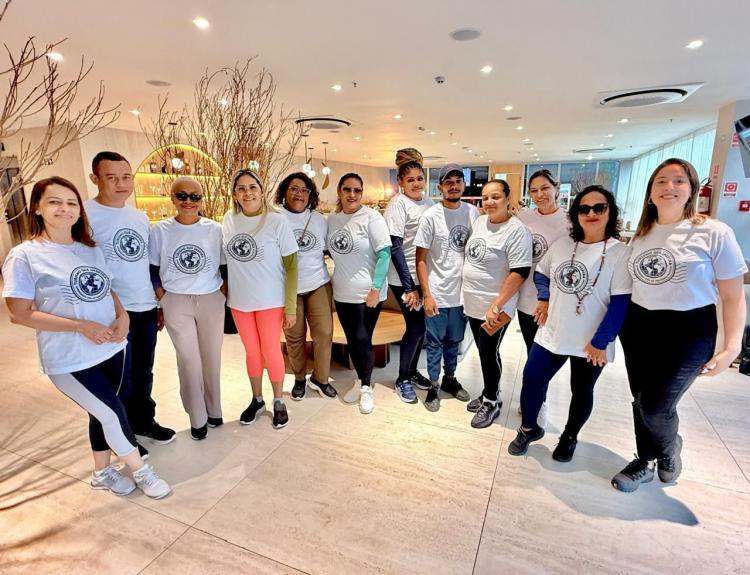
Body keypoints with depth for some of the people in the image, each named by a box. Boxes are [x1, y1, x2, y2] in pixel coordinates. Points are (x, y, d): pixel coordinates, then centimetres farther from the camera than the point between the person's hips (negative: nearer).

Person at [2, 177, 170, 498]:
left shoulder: (91, 250, 6)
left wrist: (122, 317, -7)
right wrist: (82, 326, -21)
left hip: (111, 348, 6)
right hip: (70, 361, -6)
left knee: (103, 413, 19)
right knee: (114, 414, -1)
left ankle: (102, 472, 41)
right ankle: (141, 472, 22)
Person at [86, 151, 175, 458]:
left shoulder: (141, 216, 10)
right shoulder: (85, 214, -10)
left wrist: (161, 302, 16)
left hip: (146, 308, 6)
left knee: (144, 372, 18)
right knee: (120, 377, 8)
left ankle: (144, 421, 37)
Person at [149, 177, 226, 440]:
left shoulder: (215, 229, -1)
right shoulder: (160, 230, -1)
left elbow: (225, 268, 5)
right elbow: (153, 271, 5)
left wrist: (222, 297, -1)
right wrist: (163, 302, 0)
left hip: (211, 301, 0)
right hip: (176, 303, 0)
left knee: (211, 357, 10)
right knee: (188, 360, 5)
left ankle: (213, 411, 27)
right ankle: (197, 418, 19)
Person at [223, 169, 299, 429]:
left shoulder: (277, 222, -12)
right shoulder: (229, 220, -1)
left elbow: (291, 266, -10)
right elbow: (225, 258, 12)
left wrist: (291, 306, -12)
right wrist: (224, 290, 10)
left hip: (271, 300, -3)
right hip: (238, 301, 4)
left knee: (271, 351, 7)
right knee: (252, 352, 15)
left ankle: (279, 402, 29)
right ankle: (257, 400, 35)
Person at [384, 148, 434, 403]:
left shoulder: (428, 201, 8)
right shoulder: (398, 204, -12)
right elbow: (395, 247, -16)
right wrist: (409, 286, -17)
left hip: (425, 275, 6)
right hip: (404, 279, -6)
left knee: (420, 324, 13)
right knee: (416, 326, -1)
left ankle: (412, 371, 33)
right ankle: (402, 379, 19)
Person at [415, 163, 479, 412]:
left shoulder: (473, 213, 0)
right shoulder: (430, 216, -10)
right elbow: (421, 260, -8)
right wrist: (427, 295, -13)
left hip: (462, 293, 4)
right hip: (437, 294, -3)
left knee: (454, 340, 19)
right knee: (435, 342, 10)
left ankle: (449, 379, 38)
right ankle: (433, 385, 27)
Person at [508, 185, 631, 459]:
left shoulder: (619, 252, -12)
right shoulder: (562, 244, 2)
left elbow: (621, 302, -14)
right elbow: (542, 272, 19)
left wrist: (601, 341, -16)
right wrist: (544, 298, 1)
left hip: (591, 343, -3)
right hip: (552, 333, 4)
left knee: (581, 391, 16)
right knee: (531, 379, 6)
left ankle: (569, 437, 39)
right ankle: (529, 428, 30)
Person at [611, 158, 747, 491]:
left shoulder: (714, 233, -9)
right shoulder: (641, 236, 6)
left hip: (688, 333, -4)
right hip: (637, 328, 5)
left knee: (656, 407, -3)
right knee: (640, 401, 13)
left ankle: (671, 451, 33)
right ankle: (644, 462, 37)